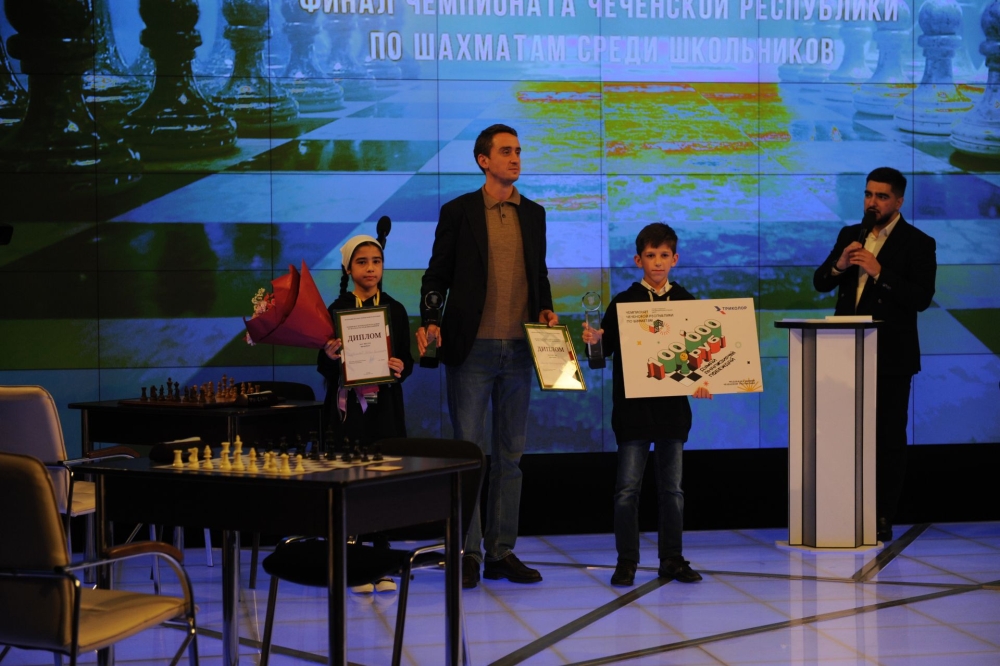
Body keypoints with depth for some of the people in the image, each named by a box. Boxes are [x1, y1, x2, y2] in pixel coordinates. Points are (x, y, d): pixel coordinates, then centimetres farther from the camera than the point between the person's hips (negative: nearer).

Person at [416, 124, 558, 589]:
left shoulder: (533, 214, 12)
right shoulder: (458, 212, 0)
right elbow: (437, 275, 1)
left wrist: (545, 308, 0)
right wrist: (429, 322, -14)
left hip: (518, 349, 4)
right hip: (472, 347, -4)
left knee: (510, 453, 7)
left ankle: (502, 552, 13)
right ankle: (468, 554, 4)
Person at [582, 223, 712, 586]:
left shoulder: (686, 301, 7)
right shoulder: (624, 302, 1)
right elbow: (608, 346, 3)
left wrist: (701, 382, -7)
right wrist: (594, 339, -19)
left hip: (673, 405, 2)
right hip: (632, 406, -2)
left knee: (672, 486, 8)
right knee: (628, 485, -2)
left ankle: (672, 559, 17)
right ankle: (626, 561, 6)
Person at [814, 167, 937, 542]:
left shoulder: (918, 243, -5)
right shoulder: (849, 235, 11)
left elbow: (922, 298, -15)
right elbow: (820, 283, 9)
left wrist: (879, 273, -24)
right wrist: (838, 266, -12)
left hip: (891, 356, -5)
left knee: (888, 438, 2)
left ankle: (883, 518, 7)